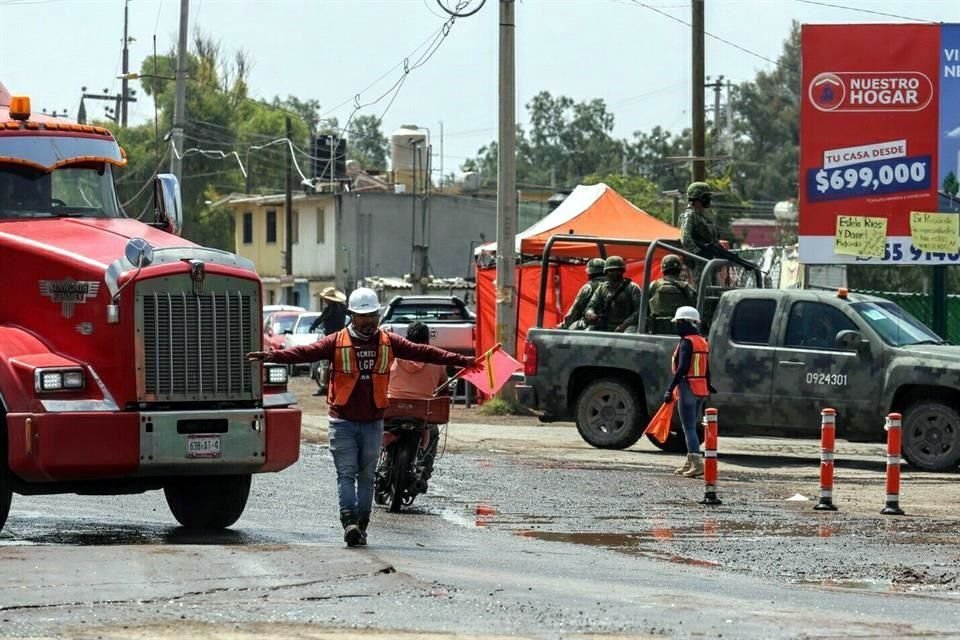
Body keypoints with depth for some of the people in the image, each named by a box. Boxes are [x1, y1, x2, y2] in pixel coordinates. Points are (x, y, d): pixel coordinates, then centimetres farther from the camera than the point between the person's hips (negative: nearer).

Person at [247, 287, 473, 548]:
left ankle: (361, 526, 13)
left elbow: (422, 353, 4)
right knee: (346, 473, -10)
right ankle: (349, 522, -21)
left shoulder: (389, 342, 5)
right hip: (343, 421, -3)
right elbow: (305, 352, -13)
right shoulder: (337, 342, -3)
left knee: (367, 476, 8)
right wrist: (271, 356, -27)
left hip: (373, 422, 3)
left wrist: (461, 361, 0)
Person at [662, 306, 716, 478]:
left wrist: (670, 389, -21)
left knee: (689, 428, -9)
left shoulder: (687, 342, -13)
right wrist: (708, 386, 31)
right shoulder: (703, 342, 13)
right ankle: (690, 462, 23)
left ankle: (697, 463, -18)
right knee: (690, 427, 18)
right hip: (701, 390, 9)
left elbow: (682, 368, -20)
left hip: (688, 387, -9)